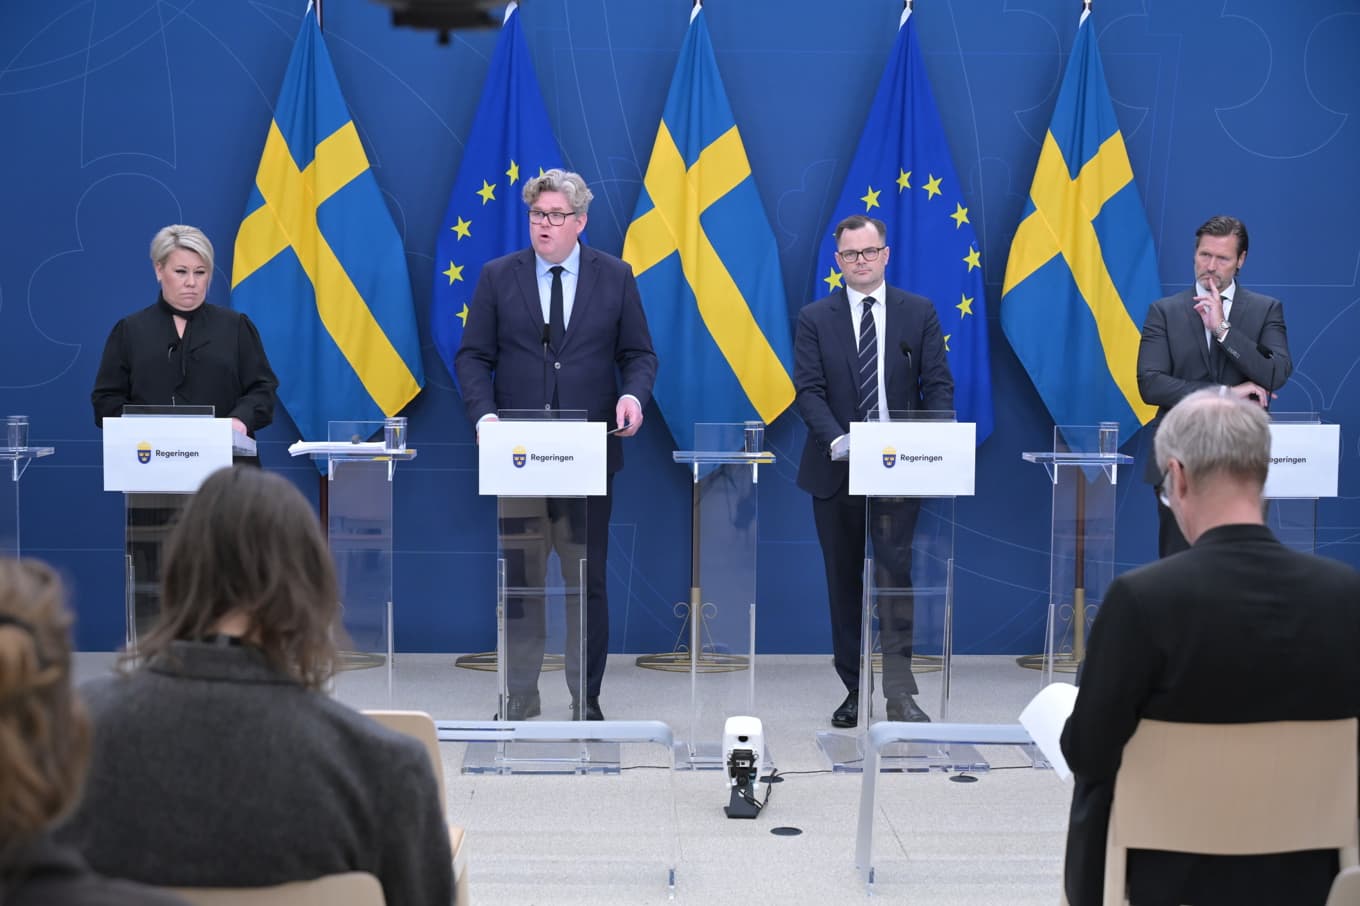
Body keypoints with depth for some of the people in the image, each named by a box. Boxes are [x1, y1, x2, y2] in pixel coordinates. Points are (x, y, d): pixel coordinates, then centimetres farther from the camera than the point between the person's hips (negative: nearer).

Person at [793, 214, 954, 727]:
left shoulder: (919, 313, 6)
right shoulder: (815, 319, 4)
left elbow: (938, 385, 2)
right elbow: (808, 390, -4)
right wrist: (837, 441, -21)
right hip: (836, 470, 1)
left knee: (895, 574, -11)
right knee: (844, 581, 8)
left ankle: (900, 693, -9)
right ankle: (854, 691, 16)